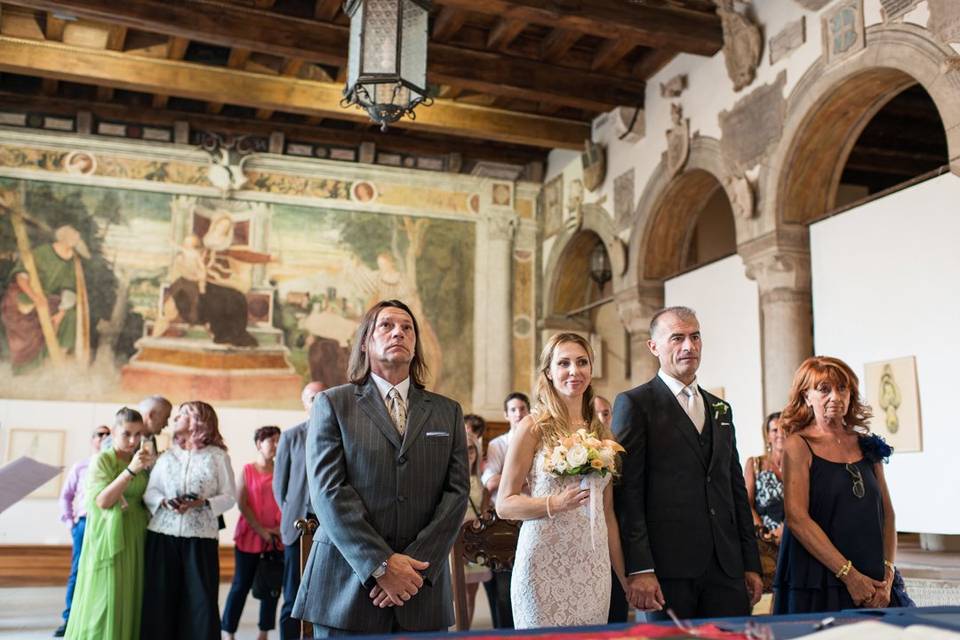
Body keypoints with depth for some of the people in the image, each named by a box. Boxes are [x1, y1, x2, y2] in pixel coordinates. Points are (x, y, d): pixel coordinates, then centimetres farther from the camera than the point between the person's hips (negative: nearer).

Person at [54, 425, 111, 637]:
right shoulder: (80, 467, 10)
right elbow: (66, 496, 15)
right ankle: (69, 619, 7)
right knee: (78, 572, 1)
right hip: (85, 523, 1)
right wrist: (69, 521, 6)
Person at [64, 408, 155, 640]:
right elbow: (102, 501, -17)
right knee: (106, 600, -5)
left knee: (130, 600, 7)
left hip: (136, 539, 6)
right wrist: (131, 470, -24)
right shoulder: (102, 460, -5)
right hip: (110, 538, -5)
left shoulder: (140, 459, 11)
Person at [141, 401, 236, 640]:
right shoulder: (167, 456, 14)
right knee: (160, 600, 1)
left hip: (200, 539, -3)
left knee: (200, 601, -4)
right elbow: (149, 492, 9)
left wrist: (201, 503, -16)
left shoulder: (218, 456, 2)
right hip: (162, 536, 3)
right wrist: (164, 502, -11)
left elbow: (229, 497, 0)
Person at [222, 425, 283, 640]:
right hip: (250, 536, -2)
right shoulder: (247, 471, 1)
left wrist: (281, 528, -10)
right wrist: (261, 530, -11)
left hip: (277, 539, 2)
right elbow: (242, 504, -5)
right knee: (241, 585, 0)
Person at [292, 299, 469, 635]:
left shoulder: (447, 412, 12)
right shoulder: (332, 404, 4)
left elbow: (457, 492, 3)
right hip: (347, 587, -2)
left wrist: (416, 566, -9)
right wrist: (381, 565, -14)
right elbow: (328, 491, -6)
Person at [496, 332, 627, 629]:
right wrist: (555, 503, -21)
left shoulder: (602, 433, 11)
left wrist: (624, 574, 15)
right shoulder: (533, 427, -4)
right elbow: (504, 504, -6)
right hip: (546, 563, -4)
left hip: (594, 565, 5)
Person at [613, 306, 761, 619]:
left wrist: (751, 564, 14)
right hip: (668, 567, -5)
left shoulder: (721, 409, 19)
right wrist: (638, 569, -15)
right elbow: (628, 491, -8)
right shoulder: (634, 403, -1)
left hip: (727, 567, 6)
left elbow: (737, 490, 20)